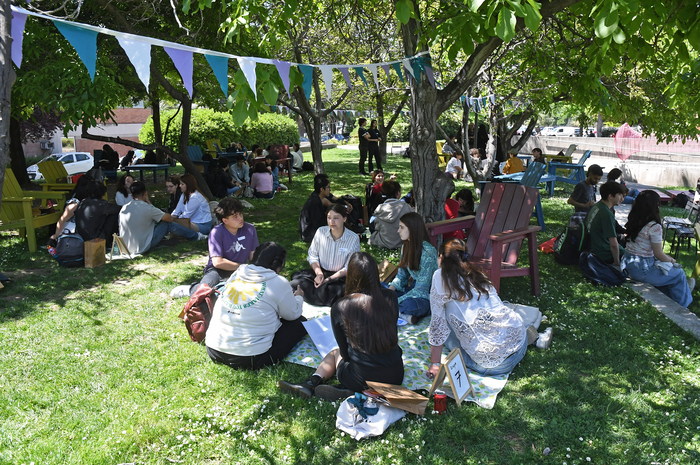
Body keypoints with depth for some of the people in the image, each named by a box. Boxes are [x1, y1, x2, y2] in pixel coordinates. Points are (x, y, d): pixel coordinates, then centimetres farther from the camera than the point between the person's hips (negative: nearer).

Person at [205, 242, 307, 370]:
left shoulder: (237, 273, 6)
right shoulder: (279, 283, -10)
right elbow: (293, 314, 6)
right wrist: (298, 297, 27)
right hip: (249, 360, -6)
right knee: (300, 322, 11)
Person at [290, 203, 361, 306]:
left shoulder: (353, 239, -12)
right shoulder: (321, 232, -5)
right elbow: (312, 255, 3)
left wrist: (328, 279, -18)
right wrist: (319, 273, -15)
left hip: (340, 277, -2)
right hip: (321, 272, 2)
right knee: (296, 283, -22)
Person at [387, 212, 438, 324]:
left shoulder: (427, 252, -22)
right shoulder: (406, 247, 5)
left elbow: (422, 287, -24)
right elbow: (401, 274, 9)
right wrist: (390, 289, -11)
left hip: (427, 294, -8)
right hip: (411, 288, 8)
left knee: (410, 304, -39)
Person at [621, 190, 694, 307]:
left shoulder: (633, 221, 2)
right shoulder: (654, 227, -21)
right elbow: (658, 254, -14)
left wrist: (667, 258, 14)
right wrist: (671, 261, 7)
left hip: (628, 264, 8)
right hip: (642, 270, -8)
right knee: (679, 273, 15)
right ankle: (681, 305, 35)